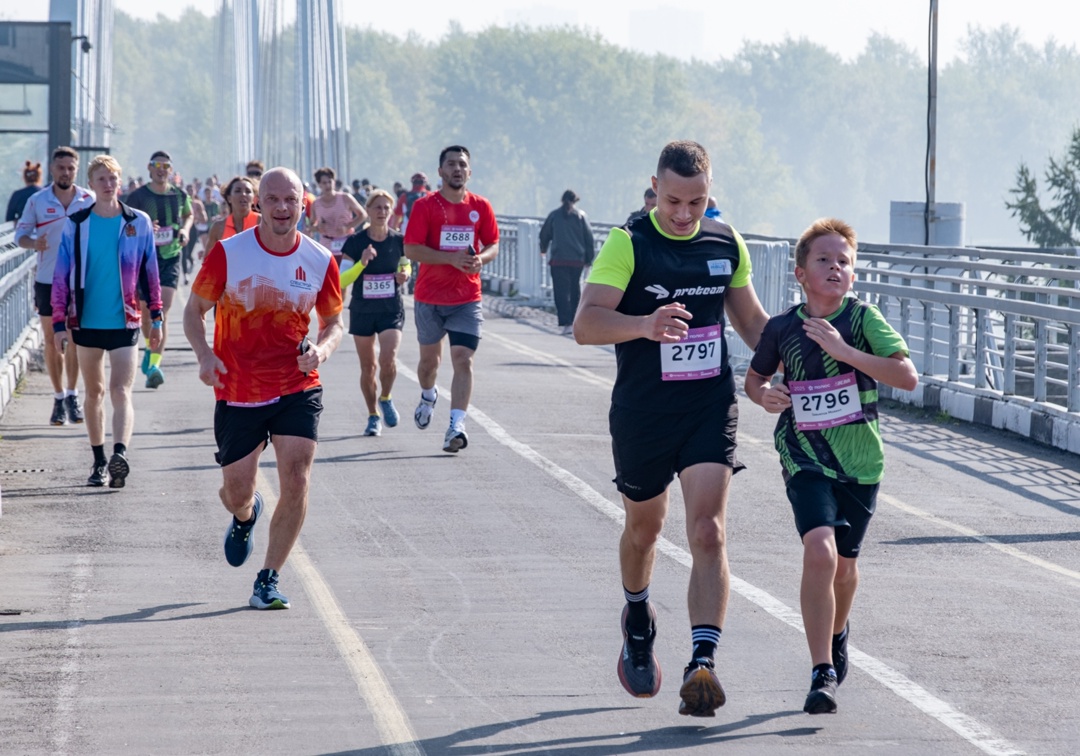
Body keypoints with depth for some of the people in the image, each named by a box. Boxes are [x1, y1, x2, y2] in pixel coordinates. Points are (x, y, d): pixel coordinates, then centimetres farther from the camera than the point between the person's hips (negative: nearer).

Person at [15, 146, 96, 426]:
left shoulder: (89, 201, 1)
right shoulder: (37, 201, 1)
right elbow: (20, 233, 4)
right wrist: (33, 243, -17)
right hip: (47, 280, 1)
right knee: (52, 339, 4)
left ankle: (72, 395, 8)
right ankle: (59, 398, 14)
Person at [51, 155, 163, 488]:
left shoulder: (139, 223, 1)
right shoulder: (76, 225, 1)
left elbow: (151, 273, 7)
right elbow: (61, 276, 3)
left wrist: (156, 318, 7)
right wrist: (59, 323, -2)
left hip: (124, 322, -2)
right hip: (86, 322, 2)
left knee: (121, 391, -13)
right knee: (94, 392, 10)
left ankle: (120, 455, -27)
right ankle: (99, 462, 18)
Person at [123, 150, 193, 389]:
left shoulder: (179, 195, 5)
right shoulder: (137, 196, -4)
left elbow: (189, 215, 26)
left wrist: (185, 229, 5)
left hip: (171, 258, 0)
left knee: (162, 310, -14)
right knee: (146, 311, 7)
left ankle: (154, 365, -19)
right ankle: (150, 347, 39)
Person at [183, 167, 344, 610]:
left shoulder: (320, 262, -3)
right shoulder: (228, 254, -9)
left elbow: (333, 324, 10)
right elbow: (194, 310, 0)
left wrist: (320, 351, -12)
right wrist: (204, 355, -19)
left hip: (298, 390, 1)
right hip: (237, 394, 0)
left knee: (296, 484, -13)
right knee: (236, 494, 7)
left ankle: (267, 583, 0)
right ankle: (245, 517, 47)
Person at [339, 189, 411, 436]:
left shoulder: (399, 241, -2)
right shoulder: (355, 242, -7)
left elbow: (406, 266, 16)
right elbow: (342, 280, -10)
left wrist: (404, 275, -7)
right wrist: (362, 263, -25)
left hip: (392, 311, 0)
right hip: (362, 311, 0)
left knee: (388, 359, -18)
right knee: (367, 366, 7)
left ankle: (385, 399, 11)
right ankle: (373, 416, 23)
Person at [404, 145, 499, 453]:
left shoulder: (480, 207, 3)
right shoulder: (425, 206, -5)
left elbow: (493, 244, 11)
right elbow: (411, 249, -12)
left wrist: (480, 259, -12)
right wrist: (452, 258, -22)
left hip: (467, 298, 0)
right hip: (430, 297, 0)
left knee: (463, 359, -12)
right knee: (429, 357, 15)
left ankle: (456, 426, -17)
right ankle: (428, 396, 48)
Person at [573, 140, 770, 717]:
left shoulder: (726, 243, 4)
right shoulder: (628, 244, -10)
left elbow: (750, 318, 20)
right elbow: (586, 324, -21)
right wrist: (644, 325, -38)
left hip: (711, 409, 2)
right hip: (642, 413, -2)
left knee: (708, 533, -13)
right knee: (644, 527, 17)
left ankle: (702, 663, -20)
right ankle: (638, 619, 47)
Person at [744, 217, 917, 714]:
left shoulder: (864, 319, -7)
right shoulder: (782, 328, -3)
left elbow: (908, 377, -16)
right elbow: (754, 376, 16)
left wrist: (844, 351, -23)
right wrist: (763, 394, -8)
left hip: (859, 459, 1)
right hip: (805, 458, -1)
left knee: (844, 565, 15)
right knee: (820, 551, -22)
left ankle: (836, 635, 49)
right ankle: (823, 674, -19)